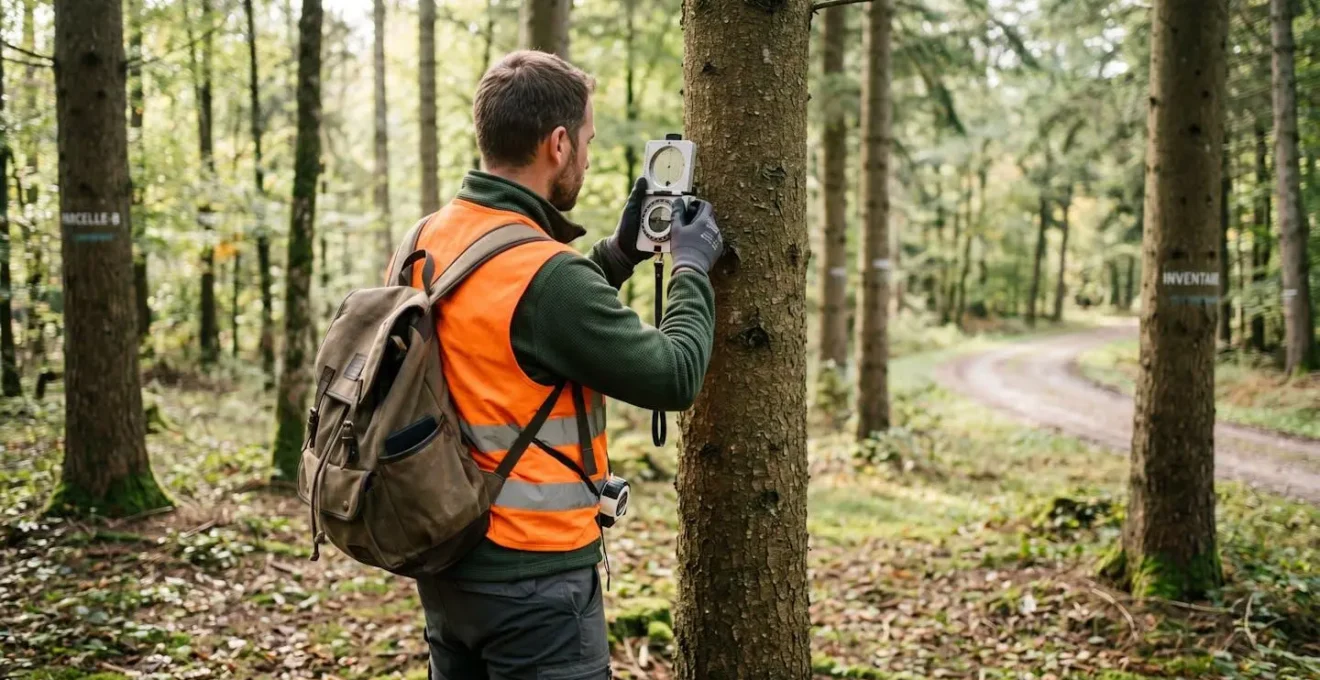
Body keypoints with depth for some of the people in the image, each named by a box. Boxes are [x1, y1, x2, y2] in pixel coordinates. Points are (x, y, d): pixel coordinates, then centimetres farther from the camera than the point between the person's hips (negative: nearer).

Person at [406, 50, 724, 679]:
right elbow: (674, 378, -16)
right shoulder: (545, 273, -24)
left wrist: (621, 252, 10)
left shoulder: (425, 241, 2)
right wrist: (692, 268, -2)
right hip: (531, 573, -8)